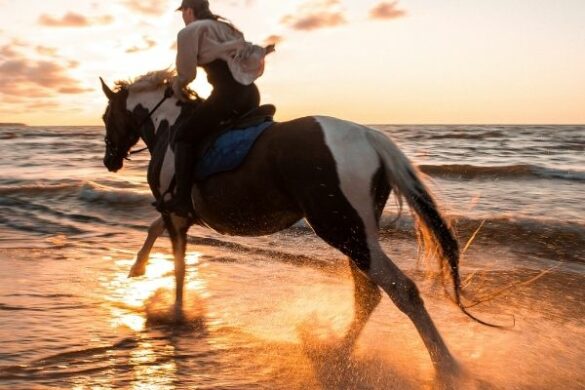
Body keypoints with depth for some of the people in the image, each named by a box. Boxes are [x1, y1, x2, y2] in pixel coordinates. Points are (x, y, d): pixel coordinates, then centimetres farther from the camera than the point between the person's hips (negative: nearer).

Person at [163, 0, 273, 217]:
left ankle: (183, 201, -10)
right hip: (251, 92, 8)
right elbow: (251, 55, 20)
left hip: (227, 93, -7)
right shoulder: (225, 28, 26)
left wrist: (178, 87, 21)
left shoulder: (189, 31, 5)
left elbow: (186, 72, 4)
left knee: (184, 137, 1)